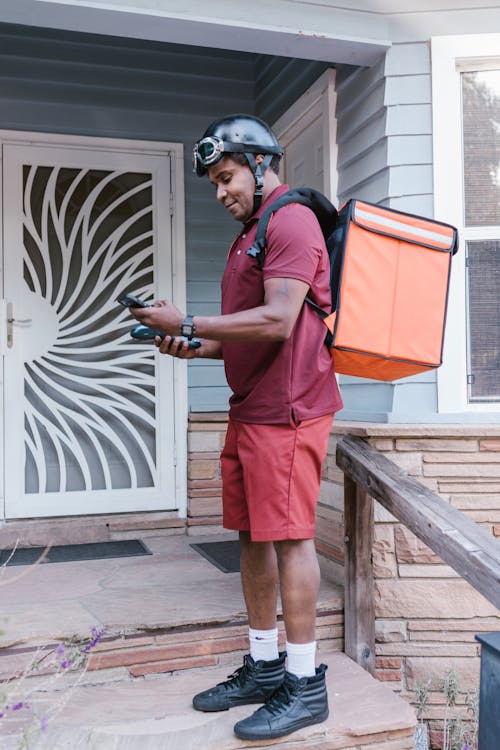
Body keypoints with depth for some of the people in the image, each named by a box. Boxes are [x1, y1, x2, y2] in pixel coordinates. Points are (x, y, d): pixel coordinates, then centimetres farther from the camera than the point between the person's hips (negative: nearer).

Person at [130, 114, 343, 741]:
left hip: (286, 410, -10)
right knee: (253, 537, 12)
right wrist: (197, 346, 8)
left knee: (287, 537, -5)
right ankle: (264, 666, 24)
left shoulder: (290, 221, -9)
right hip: (250, 408, 10)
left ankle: (305, 686, 7)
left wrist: (187, 323, -15)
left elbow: (277, 320, -20)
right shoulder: (251, 232, 23)